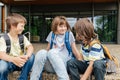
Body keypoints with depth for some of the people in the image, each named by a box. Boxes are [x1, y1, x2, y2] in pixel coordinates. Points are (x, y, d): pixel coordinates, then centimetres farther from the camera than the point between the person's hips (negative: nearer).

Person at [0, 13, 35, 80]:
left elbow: (30, 47, -14)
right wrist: (13, 59, -46)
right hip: (9, 62, -4)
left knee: (31, 56, -23)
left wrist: (27, 56, -38)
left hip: (20, 62, 4)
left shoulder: (23, 37, 3)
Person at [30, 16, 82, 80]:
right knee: (41, 53, -29)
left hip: (65, 62, -2)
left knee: (52, 52, -33)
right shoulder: (52, 34, 12)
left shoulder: (69, 34, 5)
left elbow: (74, 49, 9)